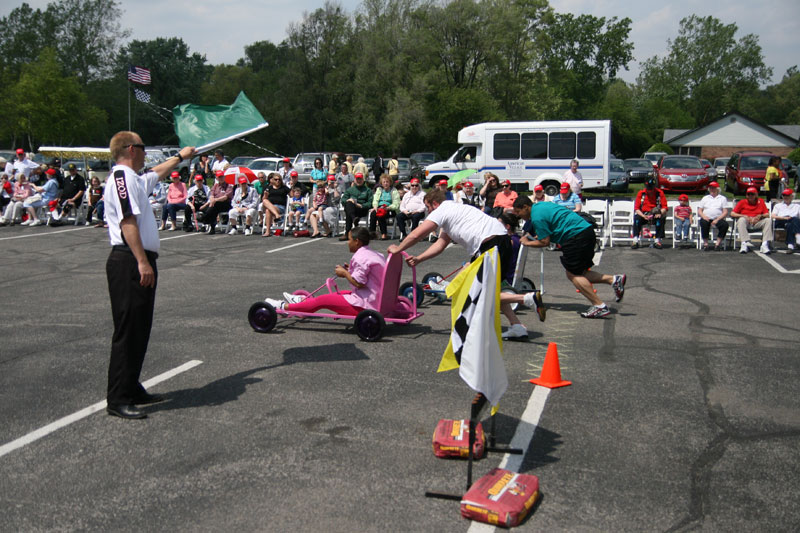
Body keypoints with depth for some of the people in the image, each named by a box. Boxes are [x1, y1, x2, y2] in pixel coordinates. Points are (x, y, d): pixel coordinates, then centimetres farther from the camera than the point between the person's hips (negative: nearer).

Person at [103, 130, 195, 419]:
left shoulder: (134, 179, 21)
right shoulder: (122, 176, -10)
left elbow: (157, 173, 45)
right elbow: (128, 222, -20)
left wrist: (180, 156, 58)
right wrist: (142, 262, -25)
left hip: (139, 263, 11)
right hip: (129, 262, -11)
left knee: (140, 329, 13)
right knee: (128, 330, -9)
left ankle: (132, 390, 21)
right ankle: (118, 400, -4)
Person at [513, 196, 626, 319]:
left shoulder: (537, 216, -12)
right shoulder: (539, 205, 19)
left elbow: (545, 242, -11)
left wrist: (527, 243, 3)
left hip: (577, 236, -10)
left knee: (574, 274, -4)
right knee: (573, 274, 11)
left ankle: (599, 306, -6)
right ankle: (614, 279, 6)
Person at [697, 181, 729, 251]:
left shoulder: (722, 198, 16)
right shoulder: (705, 198, 23)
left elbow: (725, 212, 5)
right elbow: (699, 211, 16)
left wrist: (717, 220, -12)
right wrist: (704, 216, -8)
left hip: (718, 219, 0)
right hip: (706, 218, 0)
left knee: (725, 224, -33)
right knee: (704, 223, -36)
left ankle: (718, 243, -24)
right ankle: (705, 243, -27)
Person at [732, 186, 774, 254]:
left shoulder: (761, 201, 15)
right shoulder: (742, 202, 10)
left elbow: (767, 214, 10)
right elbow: (732, 214, 1)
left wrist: (760, 216, -12)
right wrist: (744, 216, -12)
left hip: (757, 223, 2)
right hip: (746, 223, -2)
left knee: (768, 220, -24)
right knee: (741, 220, -34)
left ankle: (765, 245, -35)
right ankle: (745, 243, -47)